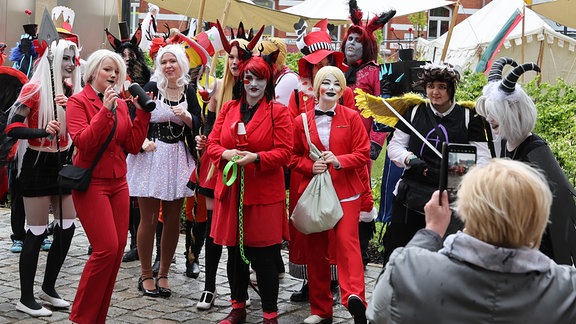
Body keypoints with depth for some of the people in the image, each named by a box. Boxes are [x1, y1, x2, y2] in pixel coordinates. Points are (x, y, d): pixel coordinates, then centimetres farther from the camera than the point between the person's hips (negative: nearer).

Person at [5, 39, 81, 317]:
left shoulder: (72, 91, 6)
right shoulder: (34, 89, -13)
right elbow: (12, 127, -16)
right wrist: (42, 131, -30)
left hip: (62, 162, 7)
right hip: (37, 164, -7)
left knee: (67, 227, 9)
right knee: (37, 231, -3)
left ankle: (49, 288, 25)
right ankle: (26, 299, 8)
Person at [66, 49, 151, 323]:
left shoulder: (121, 104, 12)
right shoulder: (78, 101, -4)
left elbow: (133, 145, 7)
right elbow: (83, 142, -18)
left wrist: (142, 112, 0)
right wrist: (106, 110, -21)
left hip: (118, 182, 6)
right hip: (91, 183, -6)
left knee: (118, 248, 2)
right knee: (107, 248, -13)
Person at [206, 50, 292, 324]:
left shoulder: (278, 112, -2)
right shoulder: (228, 108, 10)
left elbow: (284, 152, -7)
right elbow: (212, 143, 10)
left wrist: (256, 157, -20)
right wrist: (225, 153, -11)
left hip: (263, 192, -4)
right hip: (231, 190, 4)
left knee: (263, 256, -1)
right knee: (234, 252, 12)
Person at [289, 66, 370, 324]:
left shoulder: (351, 117, 1)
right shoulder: (301, 121, 4)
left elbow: (363, 153, -2)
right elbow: (294, 157, 10)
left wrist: (339, 161, -18)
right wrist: (310, 166, -9)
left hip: (346, 191, -2)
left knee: (347, 242, -17)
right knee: (316, 249, 7)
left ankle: (354, 297, -21)